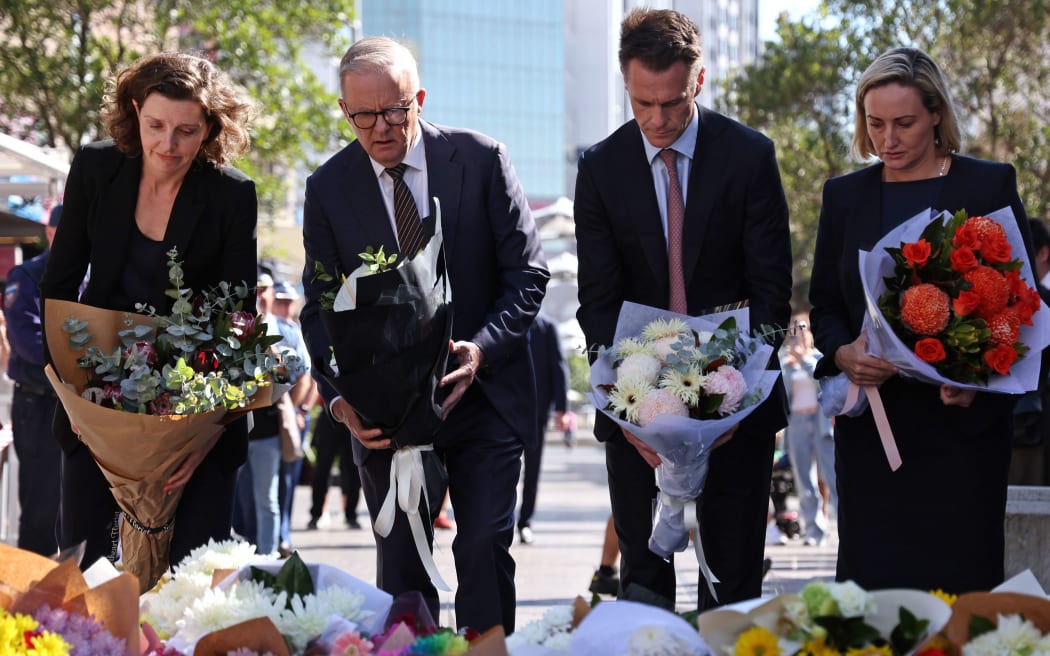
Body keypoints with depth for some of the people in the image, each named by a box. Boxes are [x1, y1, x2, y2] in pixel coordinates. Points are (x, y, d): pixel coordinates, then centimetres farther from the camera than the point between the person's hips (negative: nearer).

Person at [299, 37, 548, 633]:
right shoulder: (329, 188, 0)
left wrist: (483, 348, -19)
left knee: (486, 545, -7)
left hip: (484, 396, -1)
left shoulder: (482, 160, -4)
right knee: (400, 564, 5)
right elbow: (321, 308, 3)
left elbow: (528, 271, -3)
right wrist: (340, 397, -14)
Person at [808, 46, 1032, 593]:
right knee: (871, 579, 0)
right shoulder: (844, 195, 11)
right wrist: (844, 353, -9)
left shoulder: (989, 185, 3)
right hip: (871, 423, 2)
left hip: (963, 421, -2)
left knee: (960, 584, -4)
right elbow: (823, 307, 14)